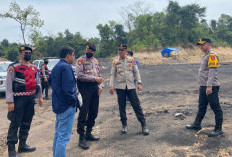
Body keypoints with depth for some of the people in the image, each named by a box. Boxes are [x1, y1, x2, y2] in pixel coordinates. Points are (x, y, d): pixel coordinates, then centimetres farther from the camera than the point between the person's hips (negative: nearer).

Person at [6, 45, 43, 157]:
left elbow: (37, 83, 17)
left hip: (31, 99, 6)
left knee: (26, 123, 14)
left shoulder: (34, 68, 11)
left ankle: (22, 145, 27)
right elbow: (9, 85, -11)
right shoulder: (13, 68, -7)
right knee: (15, 124, -1)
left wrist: (40, 97, 13)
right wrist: (10, 102, -16)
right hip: (19, 100, -6)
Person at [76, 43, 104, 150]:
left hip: (95, 89, 7)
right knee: (83, 113, -4)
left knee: (94, 112, 11)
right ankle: (81, 138, 4)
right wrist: (94, 78, -16)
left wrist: (101, 85, 3)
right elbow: (79, 75, -15)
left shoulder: (96, 61, 15)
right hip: (85, 89, -7)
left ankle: (88, 133, 27)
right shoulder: (81, 60, -5)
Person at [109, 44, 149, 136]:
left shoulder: (131, 60, 7)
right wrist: (111, 86, -5)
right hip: (120, 87, 1)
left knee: (136, 105, -2)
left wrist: (139, 83, -2)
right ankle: (124, 125, 19)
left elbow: (136, 72, 8)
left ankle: (143, 125, 4)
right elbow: (112, 75, 6)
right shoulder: (115, 62, 6)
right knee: (122, 107, 5)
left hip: (130, 86, 0)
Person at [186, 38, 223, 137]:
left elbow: (212, 72, -22)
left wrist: (209, 86, -27)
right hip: (204, 87, 10)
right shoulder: (205, 56, 19)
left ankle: (218, 129, 6)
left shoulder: (212, 55, -13)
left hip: (211, 87, -10)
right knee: (201, 107, 17)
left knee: (216, 108, -1)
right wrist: (201, 84, 24)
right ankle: (197, 125, 29)